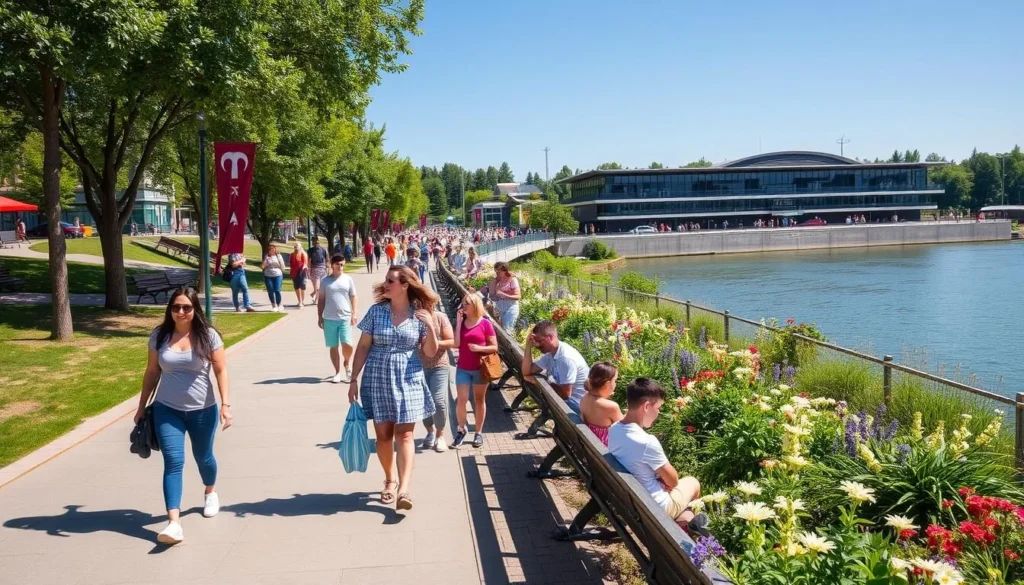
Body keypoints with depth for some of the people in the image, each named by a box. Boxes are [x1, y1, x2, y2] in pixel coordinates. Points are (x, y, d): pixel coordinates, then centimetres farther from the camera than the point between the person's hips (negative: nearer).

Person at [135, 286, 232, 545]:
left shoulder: (208, 335, -9)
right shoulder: (159, 336, -2)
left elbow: (221, 371, -9)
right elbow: (152, 372, 7)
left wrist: (226, 404, -18)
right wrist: (142, 406, 10)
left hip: (202, 410, -1)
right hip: (167, 410, 1)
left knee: (203, 457, 17)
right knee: (173, 462, -11)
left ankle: (211, 493, 49)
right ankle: (174, 523, -16)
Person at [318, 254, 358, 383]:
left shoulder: (348, 279, 4)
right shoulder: (325, 280, 3)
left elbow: (353, 297, 7)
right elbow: (321, 299, 8)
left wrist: (354, 314, -1)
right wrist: (319, 317, 5)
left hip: (345, 318, -1)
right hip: (329, 319, 1)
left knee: (347, 344, -11)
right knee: (334, 347, 5)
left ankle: (346, 363, 19)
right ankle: (338, 373, 15)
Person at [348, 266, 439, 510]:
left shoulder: (420, 314, -3)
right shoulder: (376, 312, -1)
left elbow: (431, 352, 0)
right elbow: (363, 347, 2)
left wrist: (430, 326, -16)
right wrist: (354, 379, 0)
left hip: (408, 381, -1)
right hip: (378, 380, 1)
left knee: (404, 435, -6)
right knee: (383, 434, 8)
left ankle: (404, 489, -14)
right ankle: (389, 480, 27)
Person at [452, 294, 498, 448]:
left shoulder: (485, 324, -7)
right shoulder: (461, 322, 5)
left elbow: (494, 347, -5)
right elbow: (456, 343, -8)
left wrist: (479, 348, -21)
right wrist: (458, 322, -9)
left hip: (480, 368, -2)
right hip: (463, 368, 3)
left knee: (479, 400, 9)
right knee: (461, 400, -3)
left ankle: (479, 433, 20)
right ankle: (461, 429, 18)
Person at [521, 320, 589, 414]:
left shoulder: (566, 357, -24)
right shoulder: (550, 353, 3)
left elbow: (565, 394, -24)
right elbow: (526, 372, 2)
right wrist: (529, 345, -5)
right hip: (569, 399, 8)